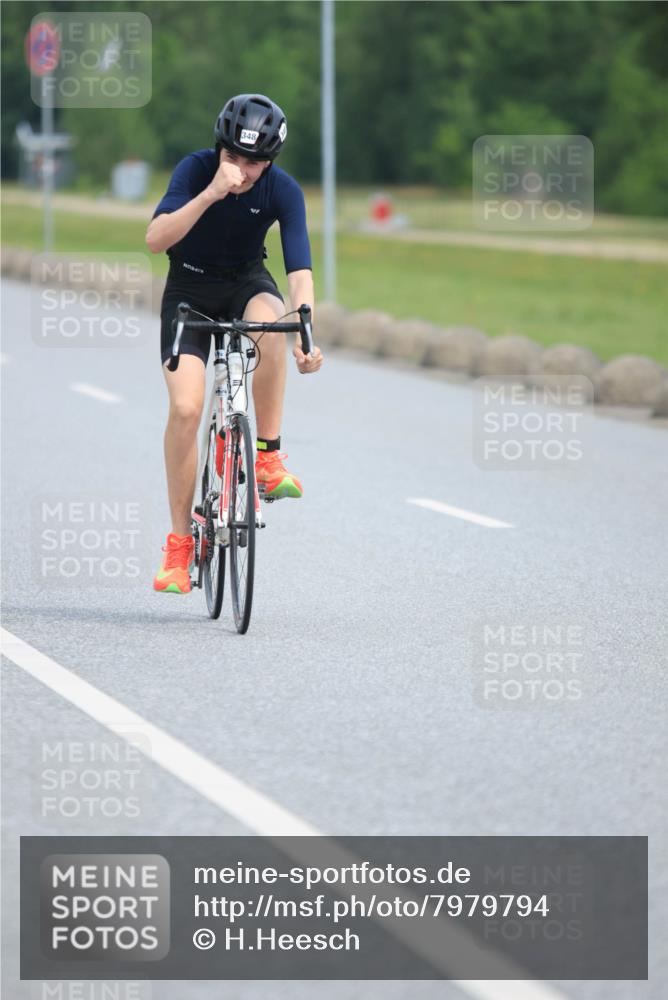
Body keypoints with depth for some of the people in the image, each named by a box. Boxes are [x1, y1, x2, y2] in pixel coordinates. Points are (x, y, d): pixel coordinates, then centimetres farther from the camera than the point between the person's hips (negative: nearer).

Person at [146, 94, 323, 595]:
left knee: (269, 320, -37)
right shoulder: (196, 168, -21)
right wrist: (211, 193, -44)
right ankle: (180, 540, -5)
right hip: (190, 285, -1)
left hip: (246, 281, 1)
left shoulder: (283, 190, -19)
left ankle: (268, 455, -23)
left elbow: (300, 270, -26)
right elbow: (156, 239, -32)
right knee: (186, 407, -17)